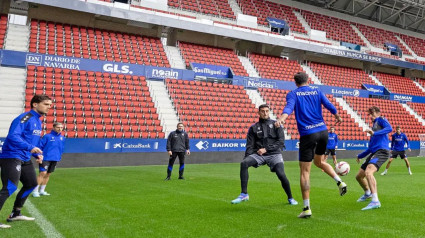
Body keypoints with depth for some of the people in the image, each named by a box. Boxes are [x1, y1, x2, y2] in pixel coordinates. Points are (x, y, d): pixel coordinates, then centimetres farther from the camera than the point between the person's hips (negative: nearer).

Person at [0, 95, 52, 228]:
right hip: (11, 157, -10)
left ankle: (15, 214, 32)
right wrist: (30, 147, -32)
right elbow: (13, 136, -27)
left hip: (25, 159, 10)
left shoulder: (38, 121, 14)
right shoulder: (24, 118, -16)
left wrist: (38, 154, 10)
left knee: (31, 184, 18)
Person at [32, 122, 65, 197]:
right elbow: (40, 146, -6)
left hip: (55, 159, 6)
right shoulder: (47, 136, -9)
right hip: (45, 158, -6)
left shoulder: (62, 138, 8)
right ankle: (35, 191, -3)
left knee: (48, 174, 11)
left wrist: (59, 157, 13)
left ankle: (42, 190, 22)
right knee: (43, 173, -12)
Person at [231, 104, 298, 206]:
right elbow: (250, 146, 8)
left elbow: (281, 142, 1)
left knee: (281, 175, -20)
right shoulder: (253, 128, 13)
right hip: (258, 154, 2)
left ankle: (290, 198, 8)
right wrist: (247, 158, -8)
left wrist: (266, 149, -8)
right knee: (244, 163, -25)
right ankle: (244, 194, -20)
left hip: (274, 154, -1)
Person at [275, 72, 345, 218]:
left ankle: (306, 208, 2)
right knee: (320, 161, 30)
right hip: (323, 131, 5)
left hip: (307, 134, -4)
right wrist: (337, 117, 31)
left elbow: (289, 107, -19)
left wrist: (282, 118, -38)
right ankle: (340, 182, 13)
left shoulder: (293, 94, 2)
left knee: (304, 171, 1)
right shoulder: (316, 92, 12)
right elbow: (330, 106, 10)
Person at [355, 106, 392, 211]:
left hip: (382, 151, -9)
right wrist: (360, 156, 36)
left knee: (368, 172, -33)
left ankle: (375, 201, -39)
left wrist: (374, 133, -26)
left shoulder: (380, 119, 7)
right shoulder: (374, 126, 30)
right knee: (359, 176, 16)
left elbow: (389, 128, -17)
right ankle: (367, 193, 42)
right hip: (374, 153, 9)